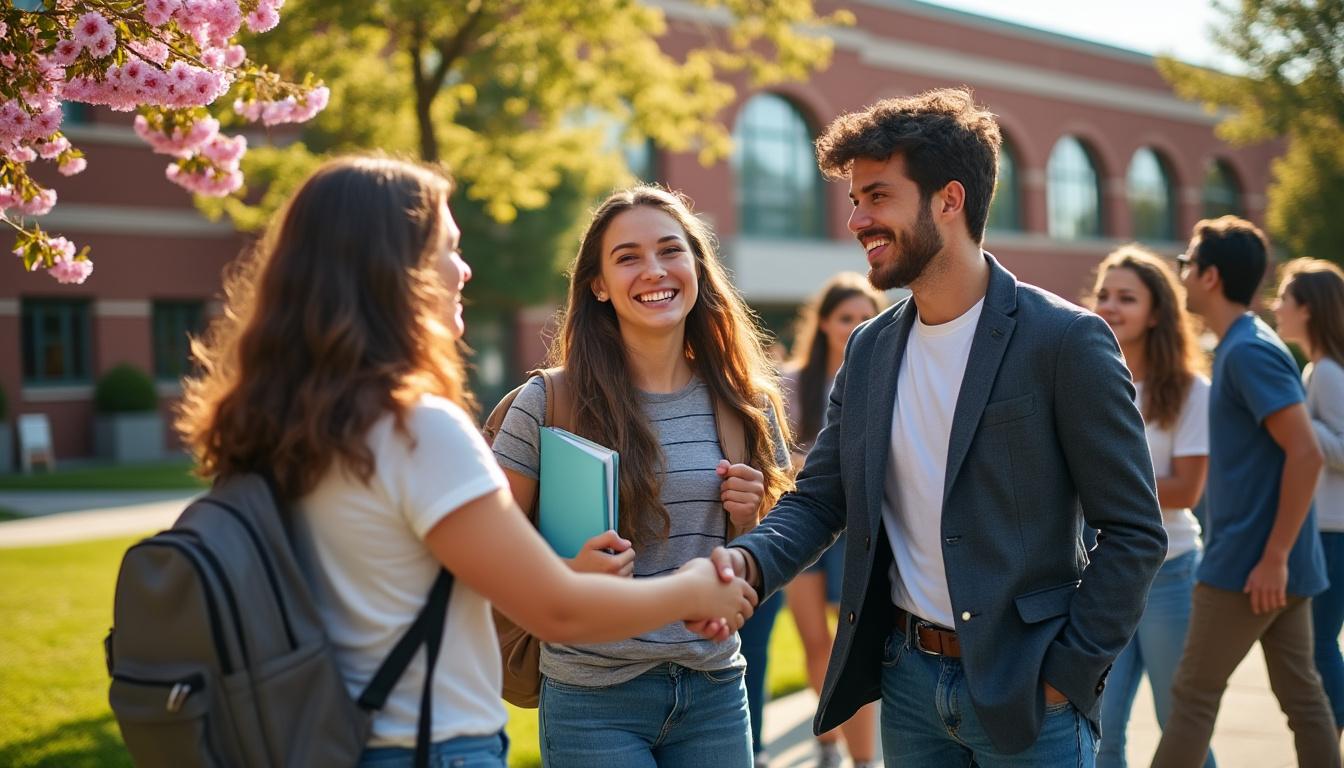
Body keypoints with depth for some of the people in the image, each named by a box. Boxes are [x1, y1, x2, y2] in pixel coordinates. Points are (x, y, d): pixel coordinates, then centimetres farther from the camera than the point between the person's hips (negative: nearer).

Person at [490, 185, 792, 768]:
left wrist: (746, 519, -7)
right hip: (594, 699, -3)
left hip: (714, 691, 4)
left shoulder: (744, 403, 3)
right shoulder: (549, 403, -8)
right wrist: (569, 573, -21)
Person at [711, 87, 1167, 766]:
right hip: (907, 680, 6)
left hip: (1024, 694, -5)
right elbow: (819, 499, 7)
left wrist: (1065, 676, -13)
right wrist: (749, 561, -13)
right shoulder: (868, 350, 6)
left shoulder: (1065, 341, -12)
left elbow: (1135, 532, -11)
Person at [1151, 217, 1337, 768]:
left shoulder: (1248, 352, -16)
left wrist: (1273, 557, -22)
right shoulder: (1242, 346, 13)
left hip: (1248, 564, -9)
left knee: (1192, 696, -1)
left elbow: (1306, 453, -22)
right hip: (1278, 564, 9)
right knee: (1303, 696, 11)